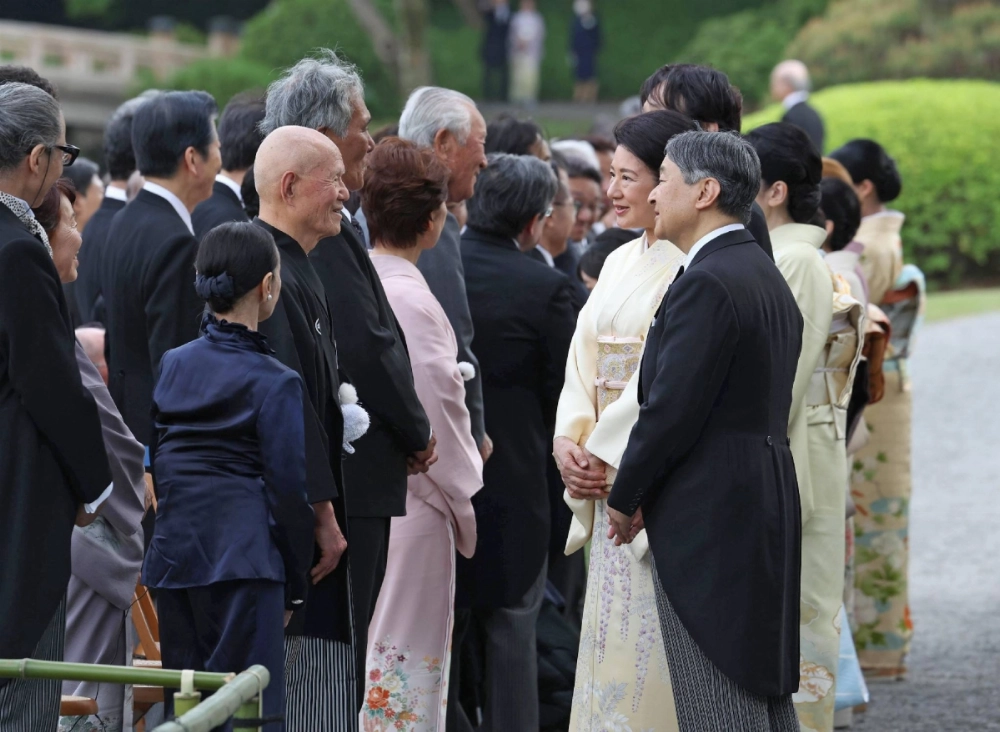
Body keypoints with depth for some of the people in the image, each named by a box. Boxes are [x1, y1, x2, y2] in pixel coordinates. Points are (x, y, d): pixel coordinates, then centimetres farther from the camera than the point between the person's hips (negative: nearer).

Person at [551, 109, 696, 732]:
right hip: (609, 477, 8)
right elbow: (585, 359, 13)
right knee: (610, 630, 9)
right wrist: (569, 442, -2)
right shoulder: (621, 262, 15)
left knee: (646, 634, -8)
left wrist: (609, 454, -13)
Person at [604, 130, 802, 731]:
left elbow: (672, 407, -18)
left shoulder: (706, 283, -16)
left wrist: (625, 498, -4)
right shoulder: (771, 279, 15)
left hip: (710, 519, -10)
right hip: (768, 503, 10)